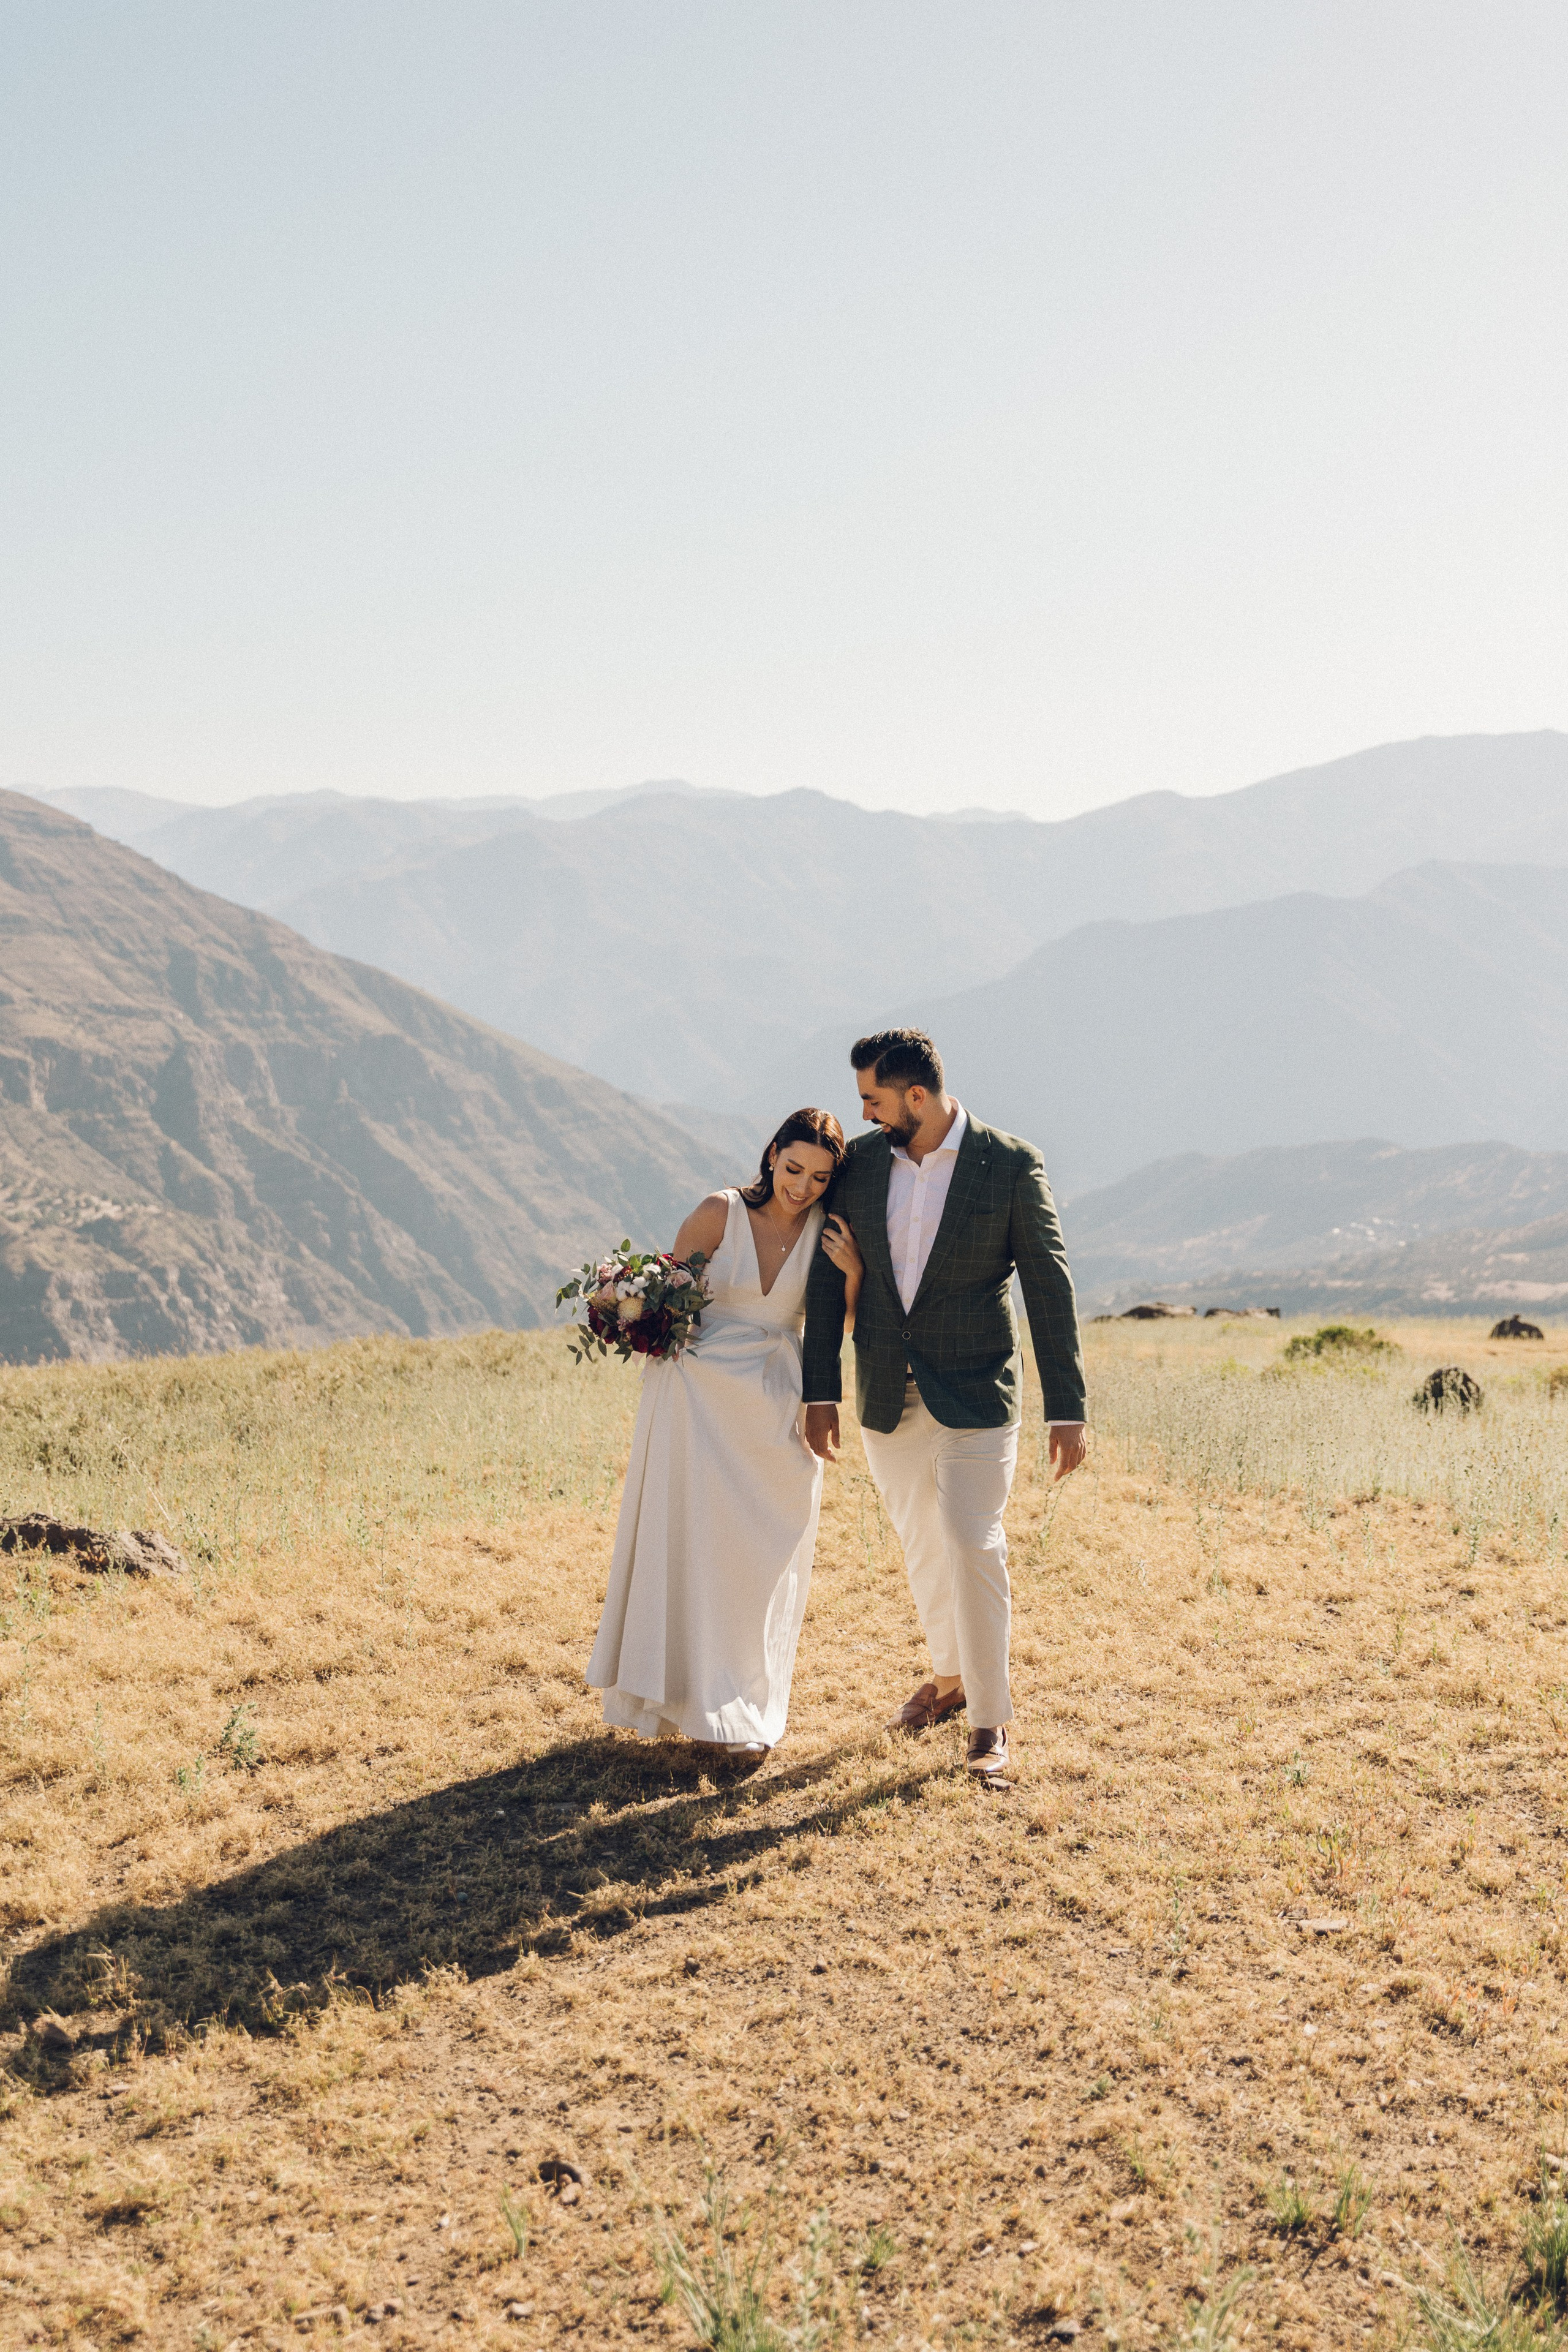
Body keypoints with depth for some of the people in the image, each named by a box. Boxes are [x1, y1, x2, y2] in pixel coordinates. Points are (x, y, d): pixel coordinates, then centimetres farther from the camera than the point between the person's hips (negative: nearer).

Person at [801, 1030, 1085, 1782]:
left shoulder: (1011, 1165, -10)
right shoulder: (860, 1162, 1)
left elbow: (1049, 1289, -8)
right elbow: (830, 1278, 5)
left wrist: (1066, 1409, -10)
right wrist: (820, 1391, 2)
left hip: (975, 1395, -4)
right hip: (888, 1399, 4)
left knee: (973, 1549, -8)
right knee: (923, 1547, 17)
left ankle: (990, 1720, 5)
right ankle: (949, 1678, 38)